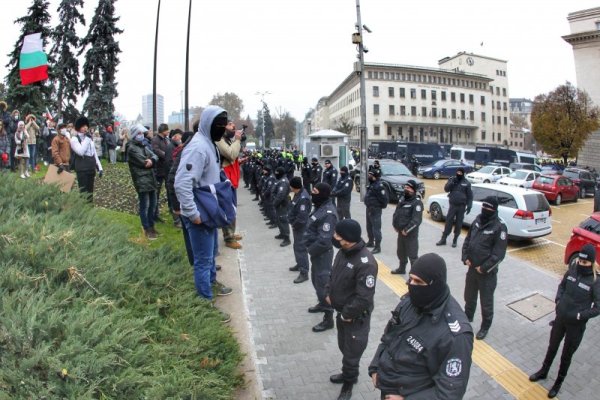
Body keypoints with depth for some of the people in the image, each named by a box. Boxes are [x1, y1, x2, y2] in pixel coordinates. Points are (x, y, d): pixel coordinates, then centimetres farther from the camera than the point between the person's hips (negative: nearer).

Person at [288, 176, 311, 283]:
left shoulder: (303, 198, -29)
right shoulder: (298, 193, 3)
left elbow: (302, 217, -30)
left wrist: (294, 225, -15)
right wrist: (292, 222, 8)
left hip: (301, 227, -10)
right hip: (297, 226, 10)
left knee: (301, 248, -3)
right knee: (297, 246, 23)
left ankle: (304, 273, 5)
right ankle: (300, 264, 41)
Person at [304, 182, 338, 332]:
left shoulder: (327, 213, -27)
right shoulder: (320, 206, 4)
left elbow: (324, 240, -29)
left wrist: (311, 251, -17)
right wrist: (310, 247, 9)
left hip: (322, 253, -10)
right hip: (316, 251, 10)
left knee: (323, 283, -1)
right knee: (316, 280, 25)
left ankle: (328, 318, 10)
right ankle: (322, 304, 46)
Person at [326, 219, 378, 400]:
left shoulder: (365, 263, -31)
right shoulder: (343, 251, -4)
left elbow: (364, 297, -28)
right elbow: (334, 274, 13)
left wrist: (347, 314, -18)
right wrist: (329, 293, 1)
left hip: (356, 317, -8)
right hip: (341, 312, 8)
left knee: (351, 352, 10)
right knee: (344, 347, 26)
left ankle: (348, 383, 33)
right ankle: (348, 374, 49)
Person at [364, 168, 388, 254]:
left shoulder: (378, 186, -22)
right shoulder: (371, 184, 10)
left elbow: (385, 198, -24)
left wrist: (381, 206, -10)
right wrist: (369, 207, 17)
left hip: (375, 210, -10)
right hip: (369, 209, 10)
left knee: (376, 228, -5)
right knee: (369, 227, 21)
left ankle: (377, 247, 0)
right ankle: (371, 242, 37)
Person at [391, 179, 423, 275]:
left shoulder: (417, 202, -17)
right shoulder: (402, 199, 10)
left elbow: (417, 220, -23)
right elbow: (396, 213, 17)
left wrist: (406, 230, -21)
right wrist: (395, 225, 5)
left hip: (411, 233, -9)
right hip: (401, 232, 9)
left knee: (412, 255, -5)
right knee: (401, 252, 23)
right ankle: (402, 268, 42)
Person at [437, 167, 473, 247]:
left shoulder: (466, 183, -1)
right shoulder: (452, 179, 3)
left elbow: (470, 196, 1)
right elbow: (446, 189, -7)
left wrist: (469, 206, -7)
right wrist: (452, 182, -21)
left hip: (461, 206, -1)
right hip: (452, 205, 1)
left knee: (458, 223, 5)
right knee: (448, 221, 1)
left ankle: (455, 240, 15)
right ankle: (443, 239, 7)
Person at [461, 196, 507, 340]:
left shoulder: (499, 227, -17)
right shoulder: (477, 220, 2)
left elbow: (499, 254, -18)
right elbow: (467, 240, 11)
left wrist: (483, 268, -17)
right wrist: (465, 257, -1)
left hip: (487, 272, -6)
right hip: (472, 268, 6)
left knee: (486, 302, 9)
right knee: (469, 296, 23)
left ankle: (485, 327, 28)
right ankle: (467, 317, 45)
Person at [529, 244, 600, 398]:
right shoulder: (572, 270, -6)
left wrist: (578, 315, -20)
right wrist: (558, 300, -2)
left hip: (577, 325, -4)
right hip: (560, 318, 4)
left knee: (566, 355, 14)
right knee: (552, 347, 21)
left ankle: (558, 383, 35)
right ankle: (543, 372, 43)